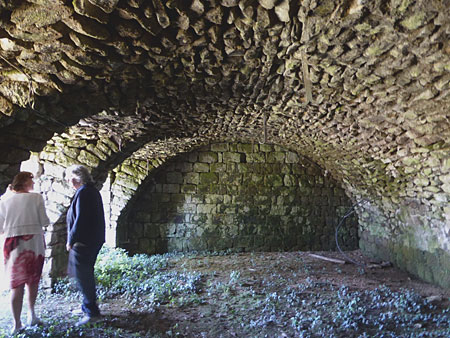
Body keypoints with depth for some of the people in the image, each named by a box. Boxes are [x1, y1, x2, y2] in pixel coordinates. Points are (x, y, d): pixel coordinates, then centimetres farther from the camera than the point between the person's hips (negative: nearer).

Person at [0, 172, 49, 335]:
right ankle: (31, 313, 15)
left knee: (17, 284, 8)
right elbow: (44, 221, -6)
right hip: (34, 243, -2)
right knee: (33, 280, 18)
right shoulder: (36, 197, -4)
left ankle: (17, 323, 6)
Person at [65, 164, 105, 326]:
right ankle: (88, 307, 33)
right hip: (94, 240, 10)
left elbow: (80, 219, -22)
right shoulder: (93, 191, 13)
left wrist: (71, 240, -13)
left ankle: (92, 312, 5)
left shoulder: (83, 192, -17)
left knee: (83, 276, -2)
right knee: (86, 275, 20)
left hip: (84, 242, -10)